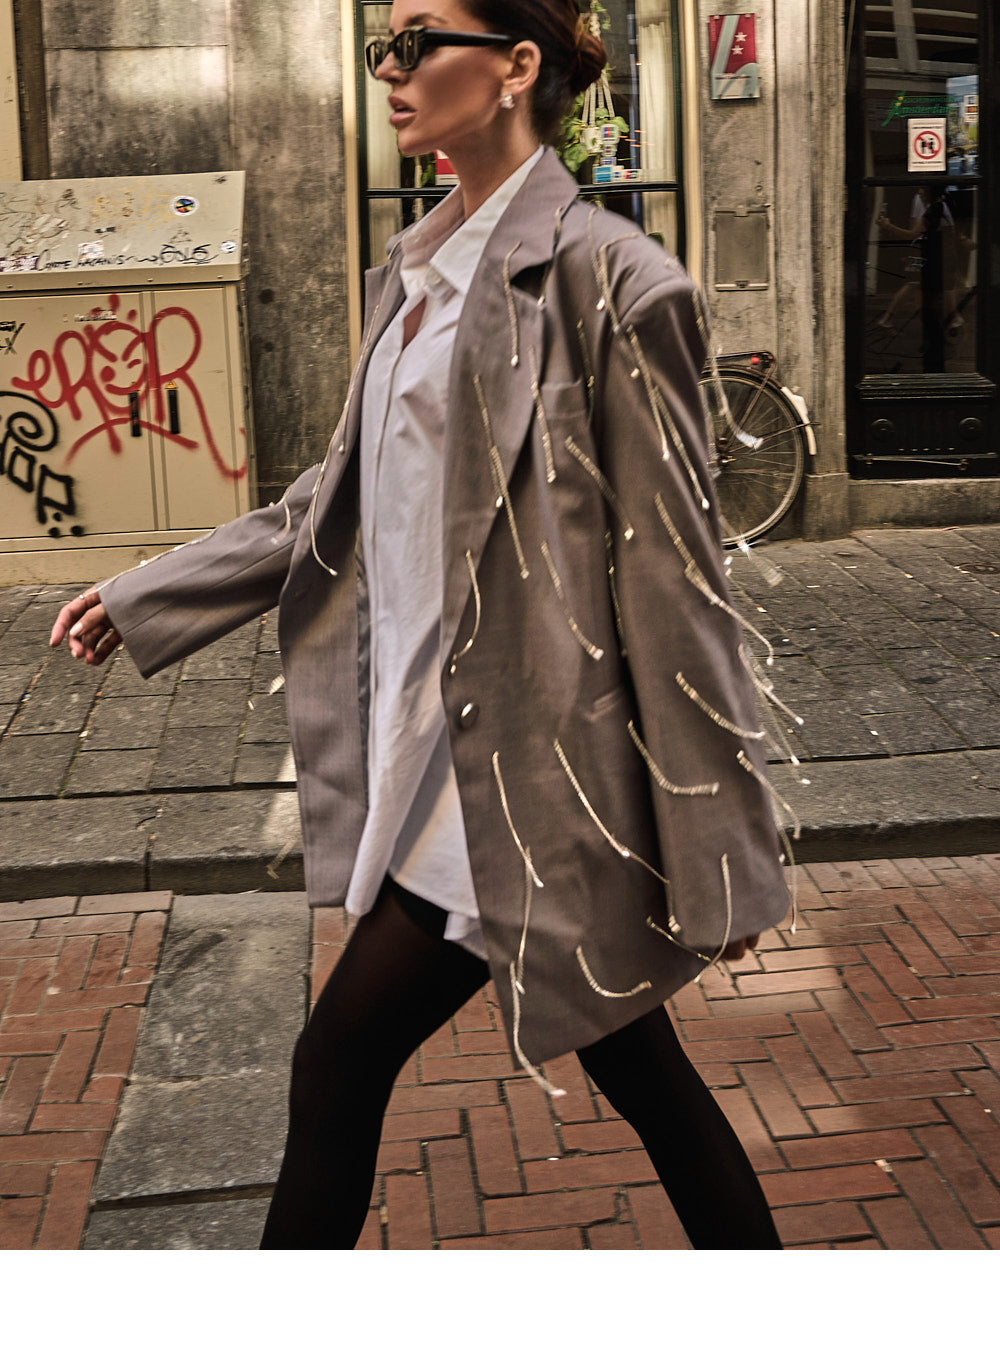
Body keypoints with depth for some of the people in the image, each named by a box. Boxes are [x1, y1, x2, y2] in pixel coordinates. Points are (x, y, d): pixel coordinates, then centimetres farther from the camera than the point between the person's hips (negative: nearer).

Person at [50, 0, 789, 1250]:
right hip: (434, 749, 8)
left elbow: (672, 574, -14)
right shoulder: (415, 270, 11)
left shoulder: (601, 276, -14)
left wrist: (716, 851, -11)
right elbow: (344, 493, 18)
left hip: (523, 772, -7)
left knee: (343, 1059, 2)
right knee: (634, 1068, 17)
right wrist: (146, 597, 18)